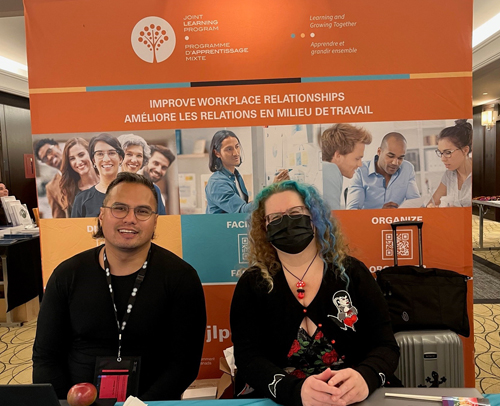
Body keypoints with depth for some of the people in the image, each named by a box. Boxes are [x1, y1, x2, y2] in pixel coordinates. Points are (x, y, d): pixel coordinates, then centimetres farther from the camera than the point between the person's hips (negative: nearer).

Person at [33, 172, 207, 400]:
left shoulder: (180, 278, -8)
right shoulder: (67, 275, 1)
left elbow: (184, 362, -8)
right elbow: (45, 356, 6)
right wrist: (62, 401, -10)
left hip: (150, 400, -2)